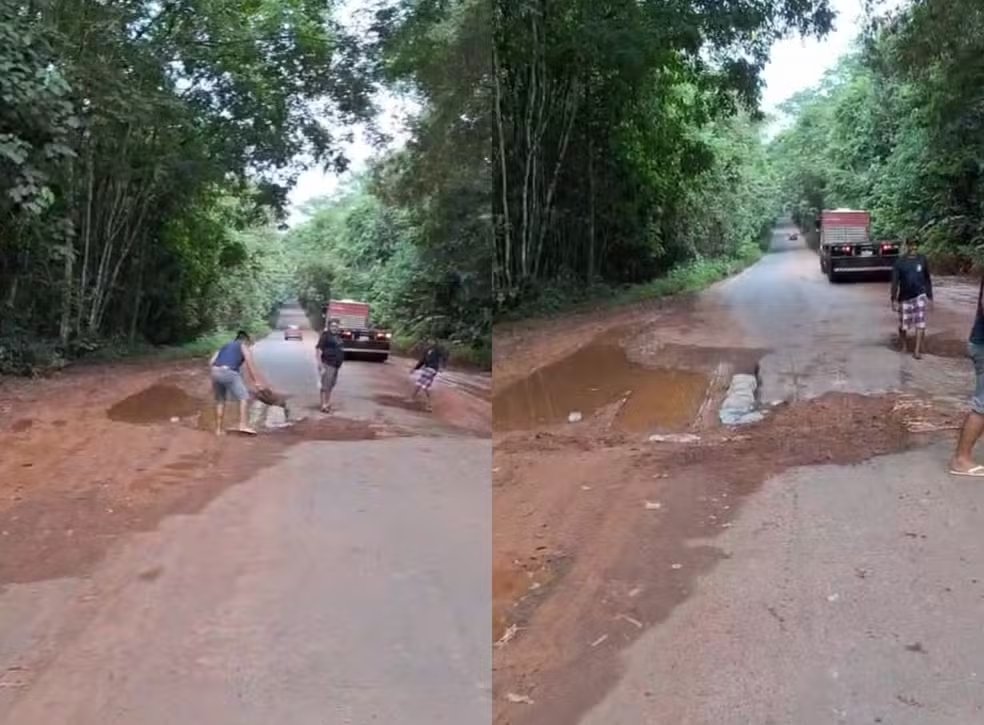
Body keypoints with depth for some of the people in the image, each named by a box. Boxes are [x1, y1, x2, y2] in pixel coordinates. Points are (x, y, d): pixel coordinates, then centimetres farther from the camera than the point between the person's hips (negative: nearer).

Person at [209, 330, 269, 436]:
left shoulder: (225, 346, 33)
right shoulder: (244, 347, 19)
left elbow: (211, 362, 21)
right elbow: (250, 365, 7)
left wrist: (213, 379, 25)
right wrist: (255, 381, 9)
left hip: (215, 371, 6)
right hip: (229, 372, -6)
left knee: (220, 401, 19)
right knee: (244, 397, 0)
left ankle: (218, 429, 20)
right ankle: (243, 425, -13)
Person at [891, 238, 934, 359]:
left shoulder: (922, 259, 1)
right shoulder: (900, 262, -5)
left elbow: (927, 279, 8)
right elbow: (895, 282, -6)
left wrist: (930, 297, 8)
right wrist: (894, 299, -11)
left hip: (920, 296, 1)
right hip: (904, 298, -1)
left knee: (920, 324, -8)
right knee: (903, 325, 7)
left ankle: (917, 350, -4)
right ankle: (904, 346, 30)